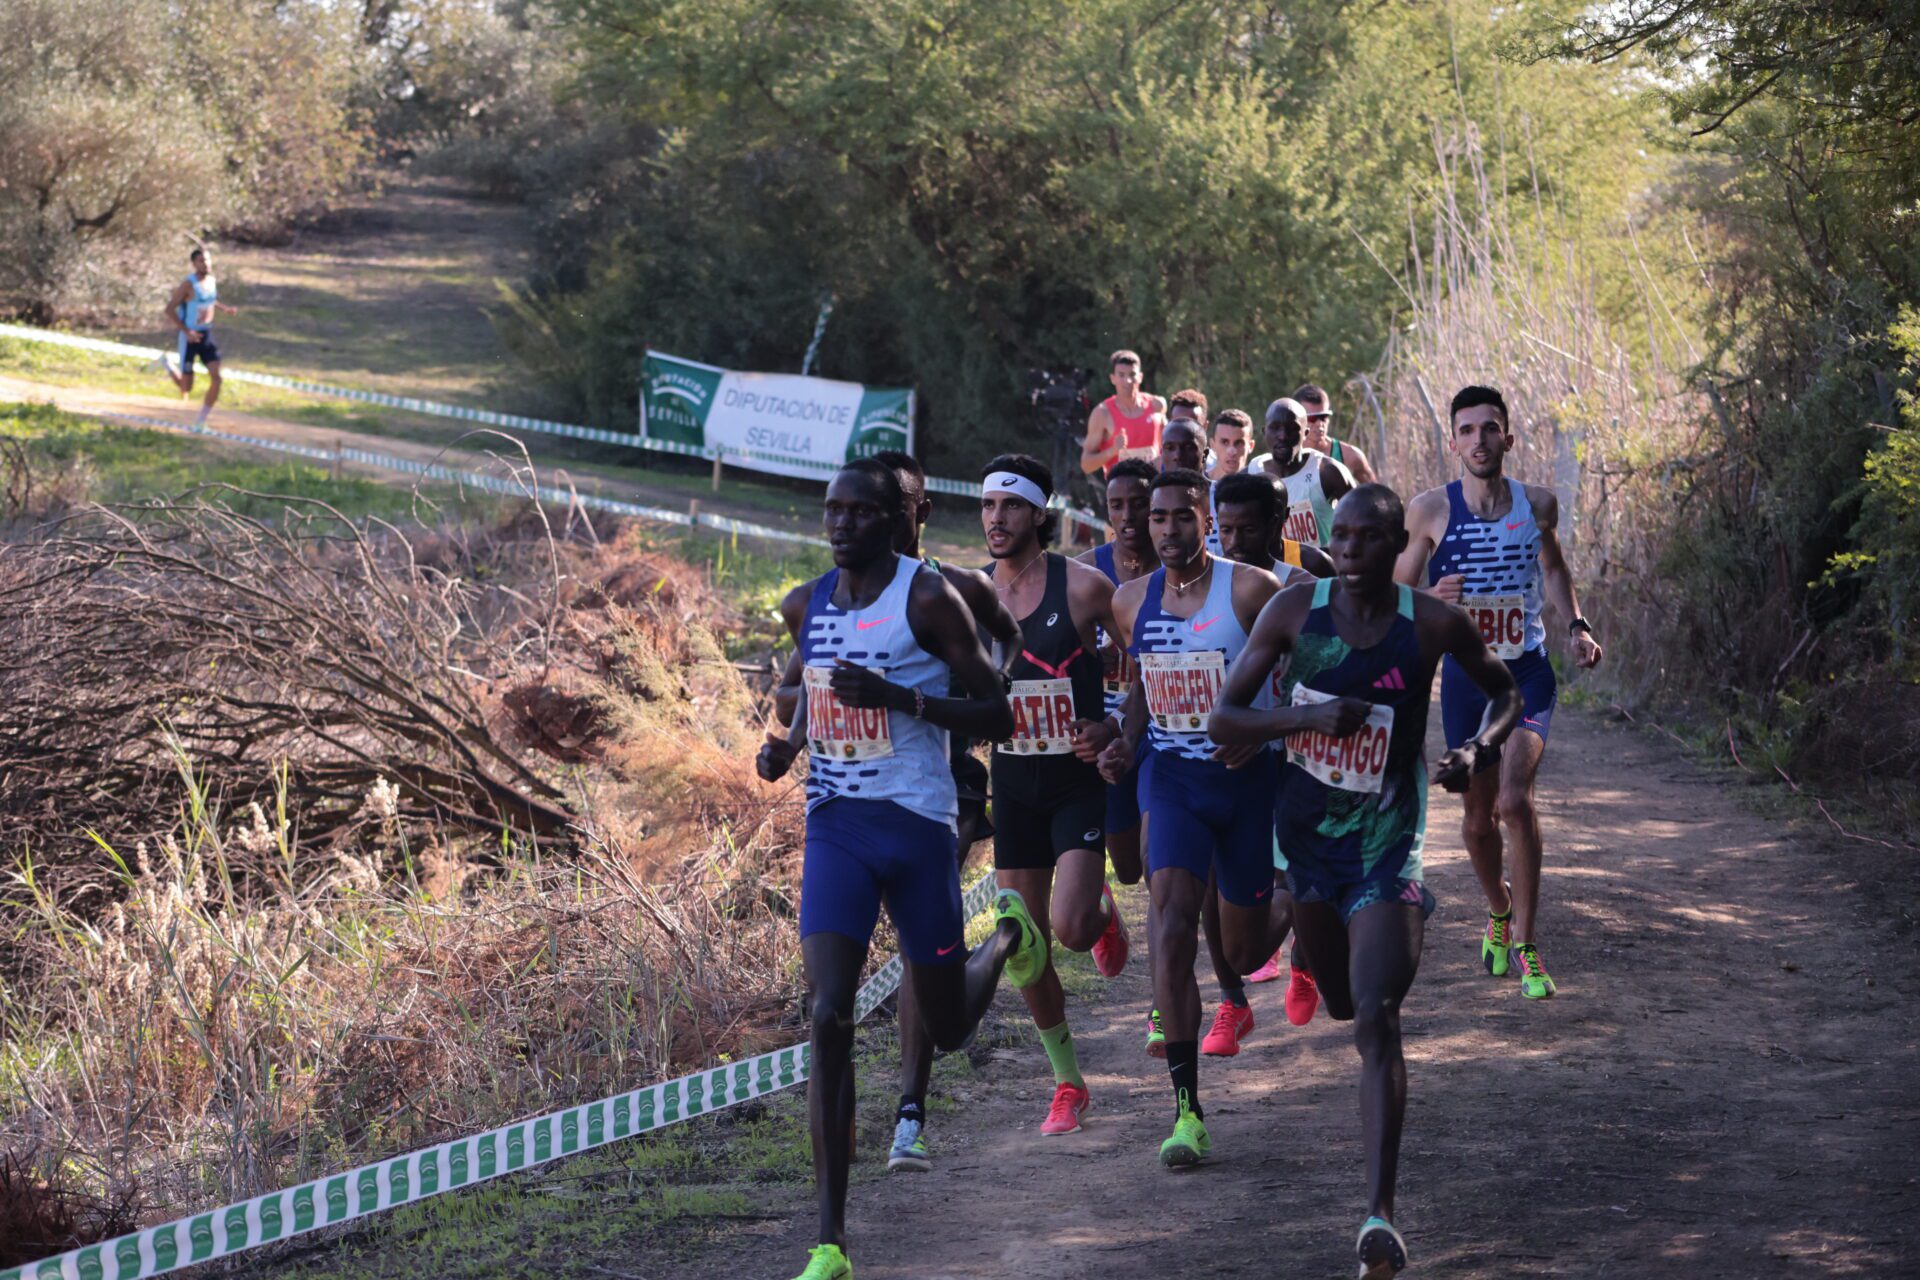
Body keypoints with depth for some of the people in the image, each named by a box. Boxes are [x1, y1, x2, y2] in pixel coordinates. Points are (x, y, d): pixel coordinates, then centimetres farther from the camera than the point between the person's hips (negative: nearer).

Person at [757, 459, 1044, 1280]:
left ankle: (1007, 936, 48)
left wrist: (900, 697, -23)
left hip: (918, 825, -3)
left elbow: (998, 716, -10)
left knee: (948, 1027, 10)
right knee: (829, 1018, -12)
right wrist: (788, 744, 4)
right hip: (836, 824, 3)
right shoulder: (805, 607, 6)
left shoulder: (928, 599, -10)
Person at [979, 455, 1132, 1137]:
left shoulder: (1083, 586, -11)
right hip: (1013, 781, 4)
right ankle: (1068, 1083, 19)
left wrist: (1116, 728, -15)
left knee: (1069, 926, -18)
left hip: (1081, 778, -4)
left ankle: (1103, 910, 21)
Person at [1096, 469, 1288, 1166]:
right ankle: (1186, 1109, -16)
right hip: (1171, 778, 2)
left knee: (1245, 952, 10)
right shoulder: (1131, 601, 3)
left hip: (1246, 777, -2)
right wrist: (1125, 742, 1)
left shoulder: (1250, 591, -11)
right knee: (1172, 928, -17)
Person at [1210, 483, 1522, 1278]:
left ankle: (1381, 1215, -20)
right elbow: (1222, 720, -7)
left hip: (1386, 840, -3)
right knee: (1342, 1005, 21)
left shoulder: (1432, 624, -11)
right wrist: (1310, 715, -23)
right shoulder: (1295, 611, -8)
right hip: (1303, 827, 3)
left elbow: (1503, 693, 8)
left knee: (1376, 1020, -17)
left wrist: (1478, 750, -13)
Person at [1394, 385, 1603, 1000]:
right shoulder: (1431, 510, -6)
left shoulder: (1537, 504, -1)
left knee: (1515, 800, -20)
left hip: (1527, 673, -1)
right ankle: (1498, 910, 41)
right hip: (1465, 676, 1)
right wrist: (1432, 599, -21)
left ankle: (1526, 943, -10)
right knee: (1478, 816, 11)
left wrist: (1576, 626, 5)